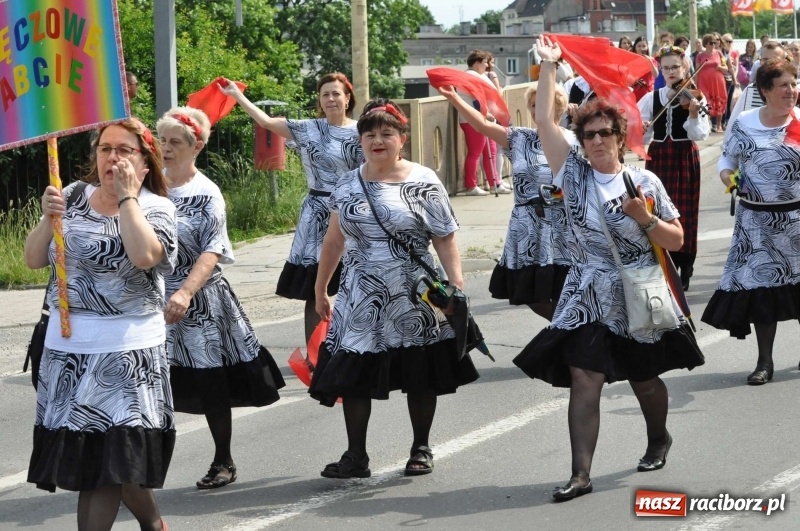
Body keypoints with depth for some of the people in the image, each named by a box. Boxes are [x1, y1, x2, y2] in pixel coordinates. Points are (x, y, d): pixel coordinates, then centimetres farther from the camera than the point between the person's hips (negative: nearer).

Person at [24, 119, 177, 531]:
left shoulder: (155, 207, -4)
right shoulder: (73, 196, 8)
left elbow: (144, 255, -25)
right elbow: (34, 260, 8)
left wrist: (126, 196, -17)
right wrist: (48, 218, -9)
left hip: (127, 349, -5)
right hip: (67, 345, 5)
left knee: (105, 456, -8)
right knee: (80, 452, 8)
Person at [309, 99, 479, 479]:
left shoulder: (423, 182, -4)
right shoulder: (347, 185, 7)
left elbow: (445, 240, -5)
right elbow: (334, 240, 15)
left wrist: (456, 285, -15)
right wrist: (320, 290, 18)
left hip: (413, 297, -3)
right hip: (360, 299, 3)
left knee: (420, 377, 6)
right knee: (353, 376, 1)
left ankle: (421, 450, 21)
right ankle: (356, 457, 9)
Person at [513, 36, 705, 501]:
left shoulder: (645, 182, -4)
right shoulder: (574, 174, -1)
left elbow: (677, 241, -1)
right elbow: (544, 120, -7)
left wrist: (644, 218, -17)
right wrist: (549, 65, -7)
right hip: (589, 298, 1)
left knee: (644, 379, 15)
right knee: (584, 380, -11)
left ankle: (659, 438, 44)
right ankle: (581, 474, -12)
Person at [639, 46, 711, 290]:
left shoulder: (695, 98, -4)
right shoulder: (651, 98, 4)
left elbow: (700, 134, -14)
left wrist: (693, 114, -30)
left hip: (685, 159, -3)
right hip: (658, 158, 3)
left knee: (684, 212, 0)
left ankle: (684, 268, 8)